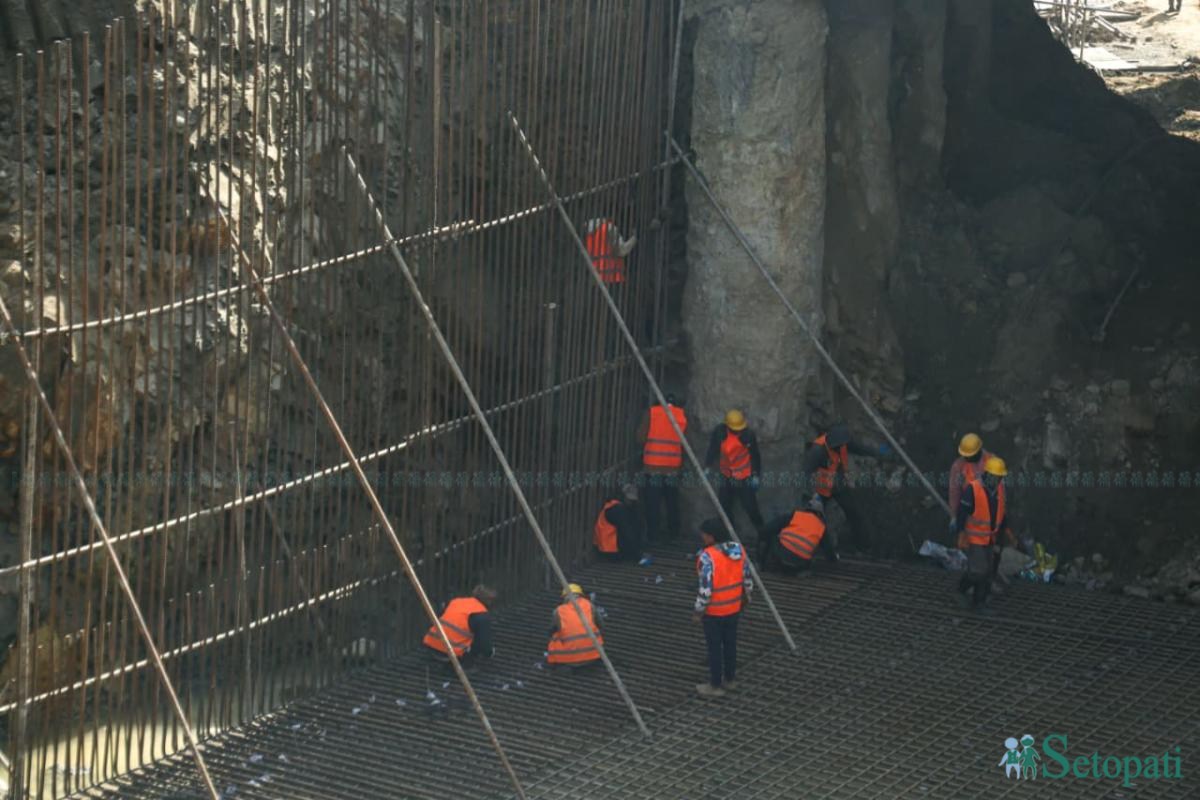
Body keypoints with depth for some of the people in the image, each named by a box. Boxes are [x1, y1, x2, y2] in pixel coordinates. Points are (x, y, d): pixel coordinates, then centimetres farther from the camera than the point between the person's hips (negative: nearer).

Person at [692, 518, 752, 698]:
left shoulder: (708, 557, -25)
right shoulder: (738, 549, -3)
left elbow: (706, 588, -23)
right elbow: (747, 579, 6)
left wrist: (698, 610, -12)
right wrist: (745, 597, 21)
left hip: (714, 611, -6)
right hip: (734, 608, 7)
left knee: (715, 648, 6)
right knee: (730, 644, 19)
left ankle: (715, 686, 16)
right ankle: (730, 679, 32)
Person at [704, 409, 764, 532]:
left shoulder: (748, 435, -17)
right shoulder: (719, 433, -13)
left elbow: (755, 456, -7)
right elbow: (713, 450, 0)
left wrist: (756, 475, -4)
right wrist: (707, 467, -3)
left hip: (744, 479, -3)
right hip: (726, 478, 3)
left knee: (751, 507, -3)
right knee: (724, 507, 11)